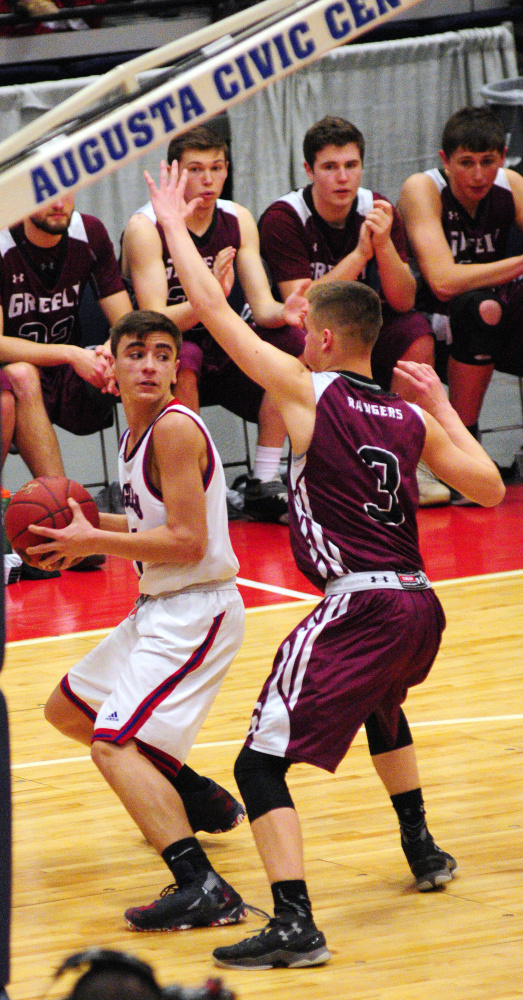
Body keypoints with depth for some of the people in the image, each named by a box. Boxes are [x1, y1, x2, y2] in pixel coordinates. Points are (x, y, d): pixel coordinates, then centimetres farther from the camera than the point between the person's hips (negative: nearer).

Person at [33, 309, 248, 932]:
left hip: (196, 611, -10)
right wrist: (92, 524, 7)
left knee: (113, 744, -24)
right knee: (67, 710, 27)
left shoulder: (175, 428, -19)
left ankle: (205, 890, -33)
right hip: (160, 607, 10)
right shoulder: (137, 431, 10)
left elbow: (188, 543, -24)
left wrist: (92, 542, -18)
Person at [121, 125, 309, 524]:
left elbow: (262, 305, -6)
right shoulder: (146, 227, -15)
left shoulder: (238, 220, 0)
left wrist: (284, 312, -31)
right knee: (183, 356, -37)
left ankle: (263, 486, -12)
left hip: (220, 352, 5)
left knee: (291, 341, -18)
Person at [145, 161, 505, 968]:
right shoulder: (412, 419, 10)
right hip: (419, 606, 8)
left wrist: (174, 224, 9)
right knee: (381, 702, 40)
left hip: (359, 607, -8)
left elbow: (215, 311, -3)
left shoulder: (309, 391, -5)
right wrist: (444, 409, 27)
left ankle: (295, 923, -24)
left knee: (261, 763, -8)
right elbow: (490, 490, 17)